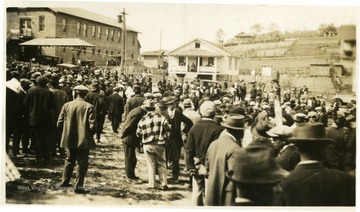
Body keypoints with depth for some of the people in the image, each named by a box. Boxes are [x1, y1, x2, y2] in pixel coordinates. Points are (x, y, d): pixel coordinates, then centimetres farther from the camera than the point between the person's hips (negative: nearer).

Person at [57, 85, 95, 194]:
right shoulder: (89, 107, -11)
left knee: (69, 160, 21)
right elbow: (92, 126, -15)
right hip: (83, 140, -4)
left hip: (69, 140, 4)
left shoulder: (66, 105, -3)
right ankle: (79, 186, 8)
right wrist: (90, 134, 6)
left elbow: (59, 123, -1)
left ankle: (65, 182, 30)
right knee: (82, 163, 6)